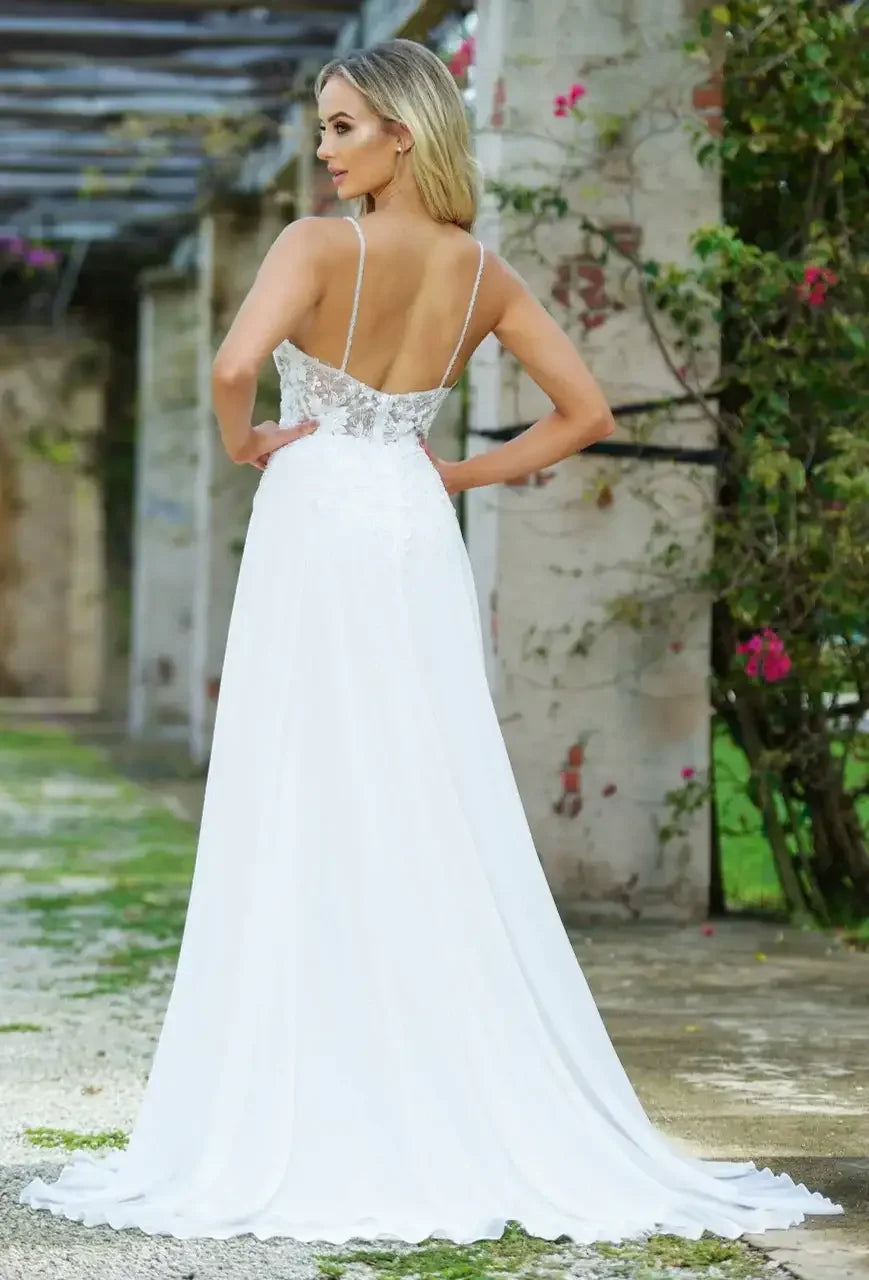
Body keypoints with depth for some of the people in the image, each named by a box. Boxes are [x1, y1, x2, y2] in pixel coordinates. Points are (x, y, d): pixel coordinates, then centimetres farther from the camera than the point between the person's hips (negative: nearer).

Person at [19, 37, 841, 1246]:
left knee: (306, 822, -2)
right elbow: (586, 411, 8)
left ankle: (311, 1121, -1)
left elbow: (234, 365, -26)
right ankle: (473, 1112, 9)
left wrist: (244, 441, -7)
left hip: (315, 531, -5)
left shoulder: (320, 244, -11)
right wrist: (463, 473, 11)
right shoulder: (484, 273, 6)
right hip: (419, 538, 5)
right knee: (439, 827, 7)